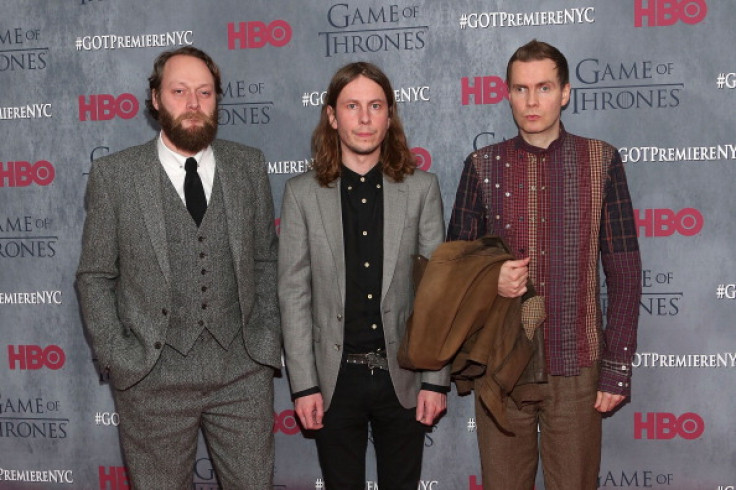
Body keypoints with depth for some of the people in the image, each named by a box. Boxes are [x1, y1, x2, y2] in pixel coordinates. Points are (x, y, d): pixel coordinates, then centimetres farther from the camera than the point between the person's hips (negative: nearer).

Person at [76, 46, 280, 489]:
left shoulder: (249, 166, 4)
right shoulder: (113, 174, -2)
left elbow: (266, 261, 8)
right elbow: (95, 277, 1)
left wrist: (268, 343, 1)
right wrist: (118, 359, -6)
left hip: (243, 371, 2)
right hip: (151, 378, -1)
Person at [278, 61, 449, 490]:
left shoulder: (421, 188, 0)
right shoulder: (302, 193, -2)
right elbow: (294, 294, -2)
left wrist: (437, 379, -4)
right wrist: (304, 385, -5)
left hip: (403, 377, 1)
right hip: (335, 378, 0)